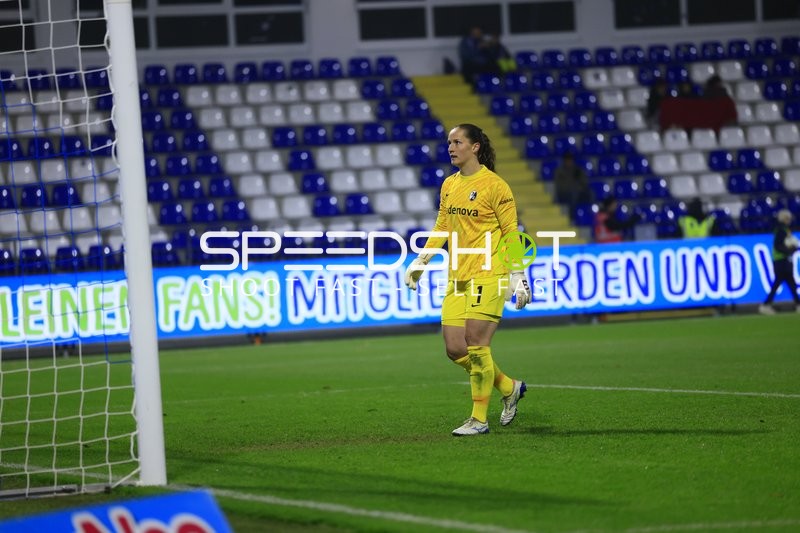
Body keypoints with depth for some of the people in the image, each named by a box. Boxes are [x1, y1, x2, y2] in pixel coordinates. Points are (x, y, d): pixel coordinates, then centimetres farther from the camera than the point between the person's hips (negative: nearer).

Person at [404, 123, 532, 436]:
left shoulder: (494, 185, -8)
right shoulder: (449, 185, 13)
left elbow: (511, 232, -7)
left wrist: (518, 276, -9)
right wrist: (420, 261, 18)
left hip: (488, 275, -7)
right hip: (457, 278, 7)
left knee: (475, 344, -11)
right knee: (455, 349, 1)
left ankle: (479, 419, -1)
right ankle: (509, 388, 22)